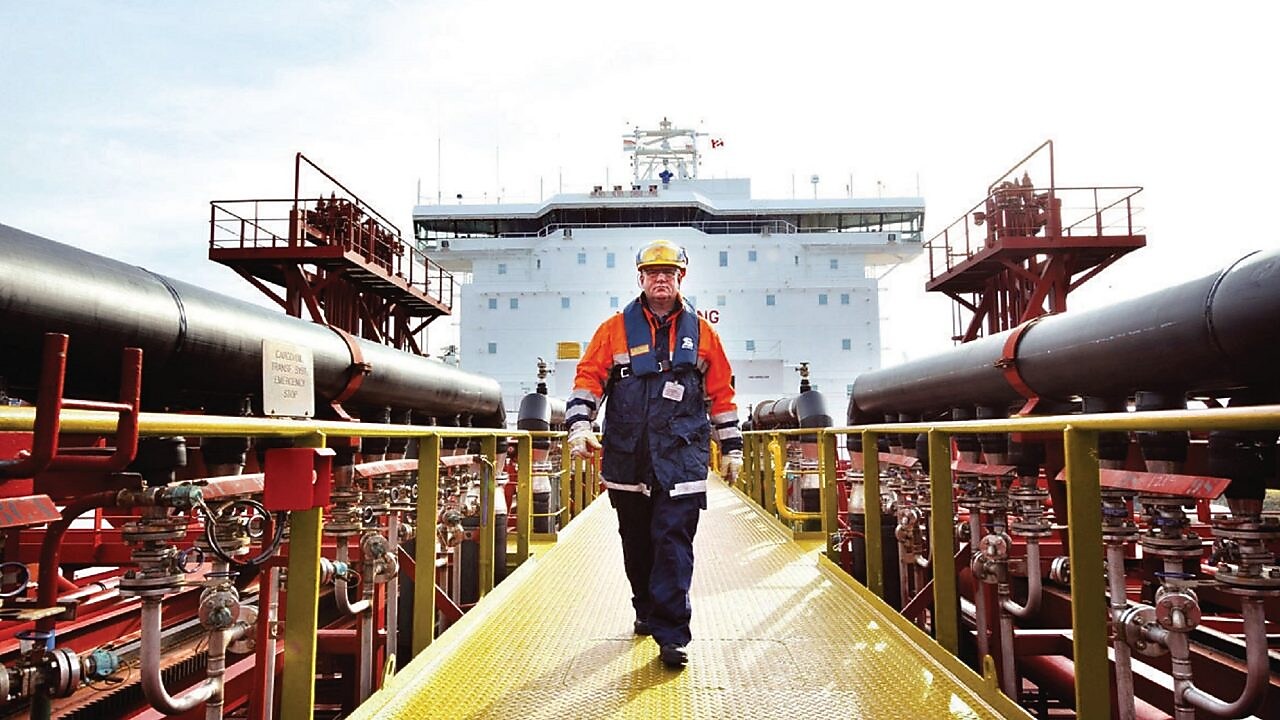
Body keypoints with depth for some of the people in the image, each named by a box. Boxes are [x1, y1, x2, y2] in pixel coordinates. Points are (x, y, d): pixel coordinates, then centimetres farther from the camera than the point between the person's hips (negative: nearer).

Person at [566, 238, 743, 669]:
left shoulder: (701, 332, 9)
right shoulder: (616, 329, 7)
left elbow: (721, 393, 13)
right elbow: (589, 377, 3)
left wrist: (731, 447, 13)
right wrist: (579, 424, -12)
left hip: (683, 456, -1)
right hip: (627, 456, 1)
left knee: (674, 542, -7)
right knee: (636, 543, 13)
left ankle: (671, 634, -1)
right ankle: (647, 610, 34)